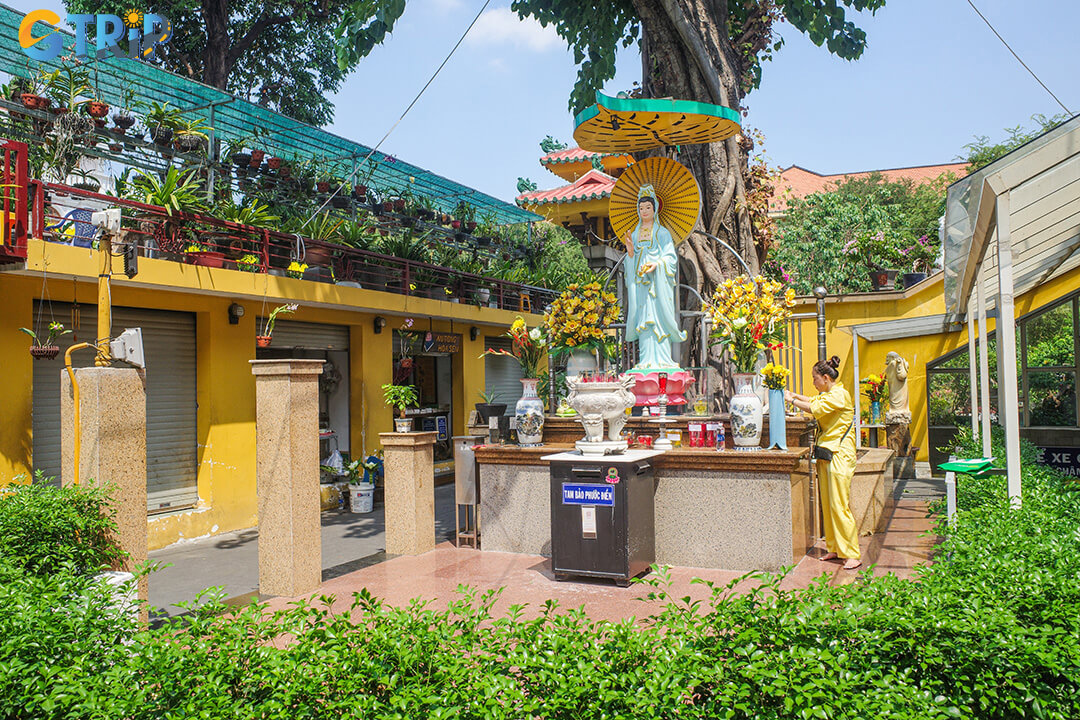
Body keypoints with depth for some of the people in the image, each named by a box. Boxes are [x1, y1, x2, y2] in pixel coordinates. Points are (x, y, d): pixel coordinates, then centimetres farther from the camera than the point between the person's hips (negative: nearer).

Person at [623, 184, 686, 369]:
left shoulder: (662, 233, 5)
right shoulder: (634, 234, 16)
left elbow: (670, 257, -2)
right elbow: (631, 261, 16)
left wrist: (656, 264, -20)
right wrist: (630, 251, -5)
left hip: (657, 282, -4)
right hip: (639, 281, 4)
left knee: (658, 316, -9)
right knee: (642, 318, -1)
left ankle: (661, 359, -7)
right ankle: (646, 360, 0)